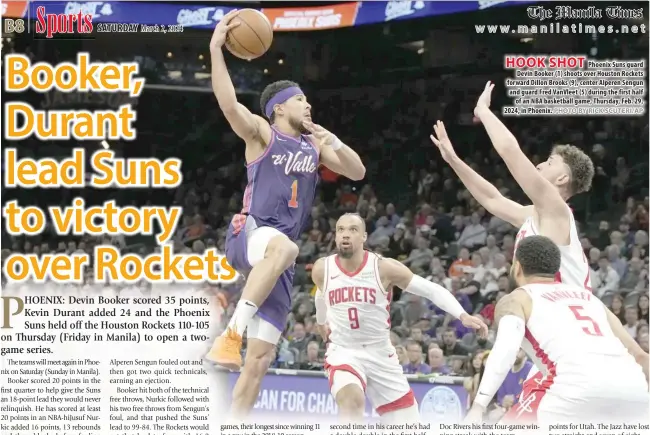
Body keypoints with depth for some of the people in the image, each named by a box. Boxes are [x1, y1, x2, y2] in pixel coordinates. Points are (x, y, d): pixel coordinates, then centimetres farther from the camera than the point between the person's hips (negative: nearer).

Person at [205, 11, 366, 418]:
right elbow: (229, 104, -17)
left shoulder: (315, 144, 19)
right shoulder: (261, 132, 2)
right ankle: (232, 331, -43)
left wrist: (335, 143, -5)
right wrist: (216, 50, -28)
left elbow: (358, 172, 14)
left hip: (280, 252, 6)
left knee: (260, 358, -1)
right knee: (284, 245, -44)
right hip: (249, 235, -6)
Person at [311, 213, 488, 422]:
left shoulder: (384, 267, -14)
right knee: (351, 400, -34)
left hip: (380, 353, 1)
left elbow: (432, 289, -12)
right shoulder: (322, 270, -7)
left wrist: (462, 315, -27)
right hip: (343, 352, -1)